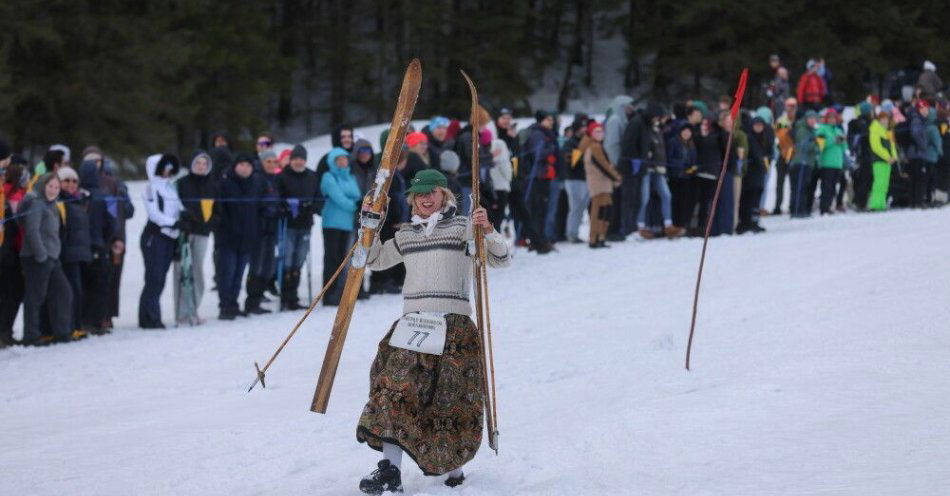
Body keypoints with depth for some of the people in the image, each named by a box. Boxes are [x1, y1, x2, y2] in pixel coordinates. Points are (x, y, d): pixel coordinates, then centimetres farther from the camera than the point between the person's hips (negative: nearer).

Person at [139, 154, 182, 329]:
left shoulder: (171, 187, 18)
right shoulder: (152, 188, -5)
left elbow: (178, 210, 18)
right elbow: (154, 214, -13)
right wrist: (174, 223, -20)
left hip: (169, 237, 7)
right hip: (154, 237, -7)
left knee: (160, 279, 6)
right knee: (154, 278, -10)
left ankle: (147, 316, 9)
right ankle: (151, 316, -8)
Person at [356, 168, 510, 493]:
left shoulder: (463, 228, 4)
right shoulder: (406, 236, 18)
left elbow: (501, 259, -2)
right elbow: (374, 259, 31)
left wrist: (488, 231, -20)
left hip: (453, 323, -4)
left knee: (451, 399, -1)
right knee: (397, 387, -13)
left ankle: (453, 469, 17)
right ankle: (390, 469, -20)